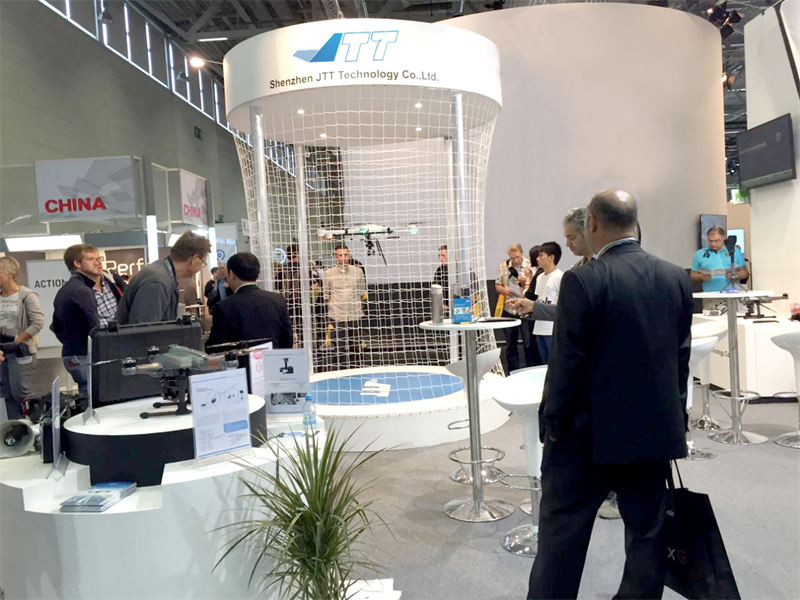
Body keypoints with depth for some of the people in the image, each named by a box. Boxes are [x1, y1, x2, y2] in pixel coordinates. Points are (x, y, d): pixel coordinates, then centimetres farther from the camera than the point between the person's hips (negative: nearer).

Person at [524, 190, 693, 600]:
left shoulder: (582, 281, -17)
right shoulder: (677, 278, 0)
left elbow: (566, 363, -16)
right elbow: (681, 358, 7)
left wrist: (552, 424, -4)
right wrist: (674, 417, 17)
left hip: (588, 434, -5)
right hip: (656, 432, 5)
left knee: (562, 537, 9)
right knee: (646, 535, 18)